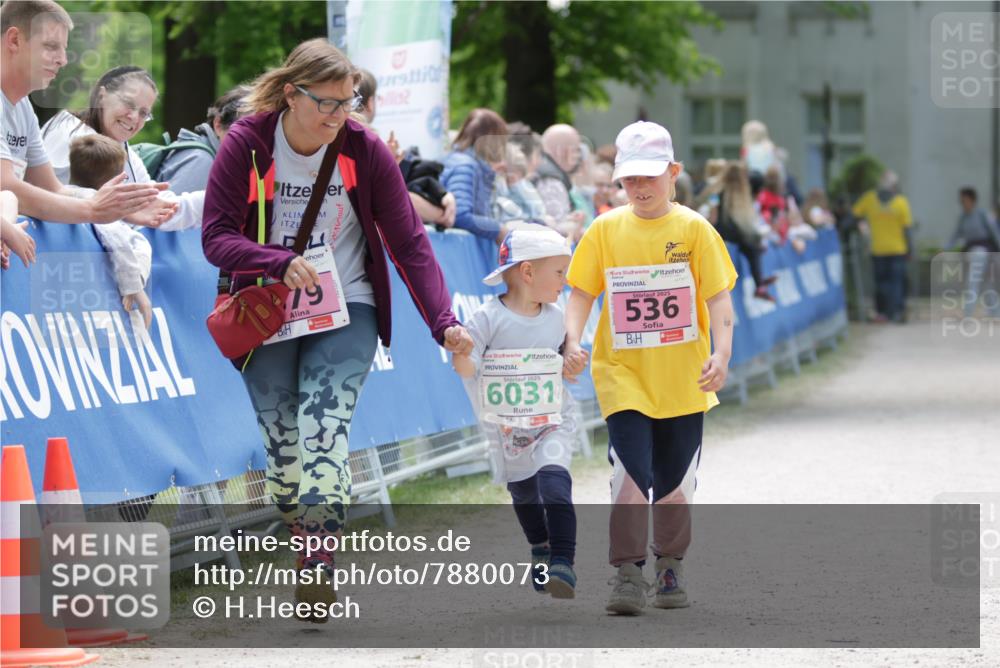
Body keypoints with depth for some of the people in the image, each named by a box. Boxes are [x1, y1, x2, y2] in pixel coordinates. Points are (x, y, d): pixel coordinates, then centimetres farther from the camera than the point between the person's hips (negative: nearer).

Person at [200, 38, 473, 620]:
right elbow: (216, 236, -12)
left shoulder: (366, 151, -6)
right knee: (282, 441, 3)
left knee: (324, 430, -19)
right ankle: (302, 539, 21)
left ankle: (319, 565, -25)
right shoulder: (246, 146, -8)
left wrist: (444, 322, -15)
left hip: (345, 315, -1)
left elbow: (409, 242, -5)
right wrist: (282, 263, -29)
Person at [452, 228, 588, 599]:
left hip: (554, 420, 1)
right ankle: (541, 553, 40)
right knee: (523, 492, 14)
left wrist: (572, 366, -6)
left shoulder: (554, 317, 0)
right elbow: (466, 367, -15)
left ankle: (563, 563, -25)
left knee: (553, 478, -22)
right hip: (507, 426, -1)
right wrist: (462, 354, -37)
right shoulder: (489, 318, -14)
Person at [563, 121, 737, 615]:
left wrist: (721, 353, -19)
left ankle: (670, 567, 28)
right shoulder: (605, 230, 1)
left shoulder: (693, 229, -2)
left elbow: (718, 298, -5)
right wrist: (573, 340, -14)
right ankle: (627, 574, -10)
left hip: (683, 379, 1)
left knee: (676, 480, 10)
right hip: (623, 374, -1)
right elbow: (581, 294, 4)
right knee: (631, 470, -15)